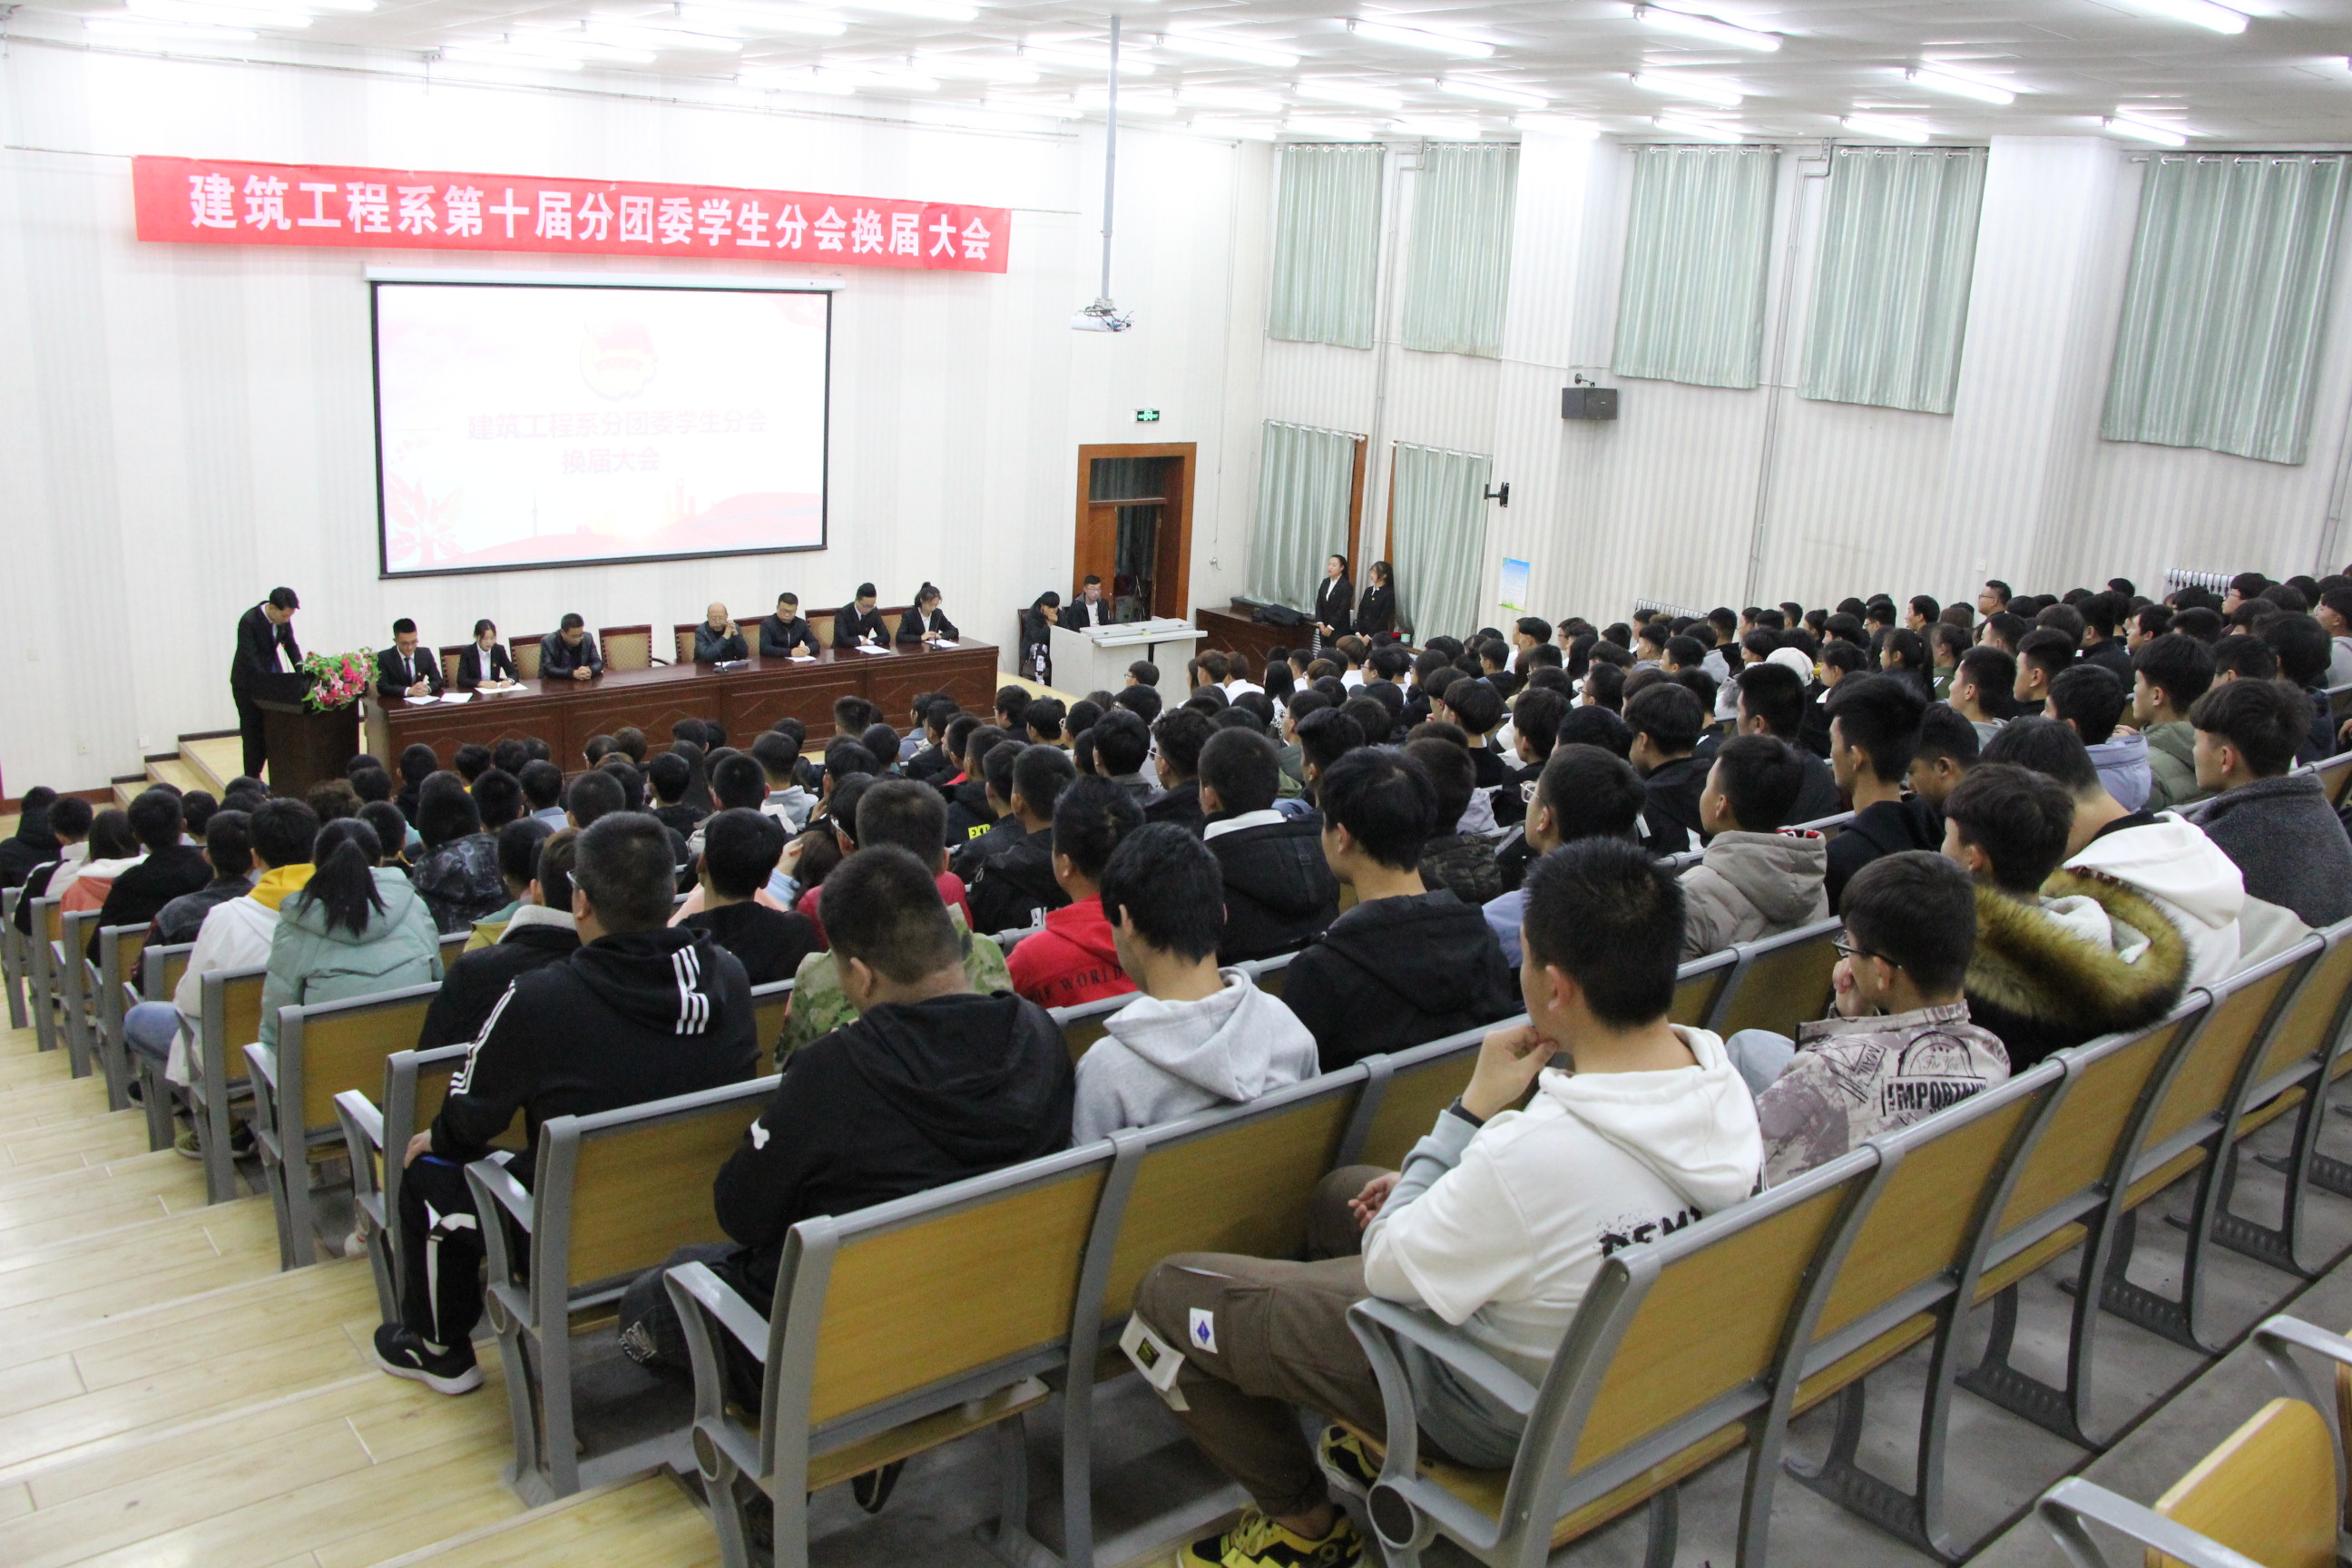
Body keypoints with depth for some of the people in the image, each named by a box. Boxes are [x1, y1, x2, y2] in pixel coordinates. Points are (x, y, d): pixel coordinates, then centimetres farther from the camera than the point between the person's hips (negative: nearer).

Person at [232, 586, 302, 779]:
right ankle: (251, 779, 6)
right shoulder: (248, 621, -24)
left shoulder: (284, 618, -6)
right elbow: (250, 657, -27)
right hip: (249, 682, -6)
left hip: (272, 677, 6)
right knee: (253, 732, -2)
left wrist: (301, 669, -13)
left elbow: (290, 644, 3)